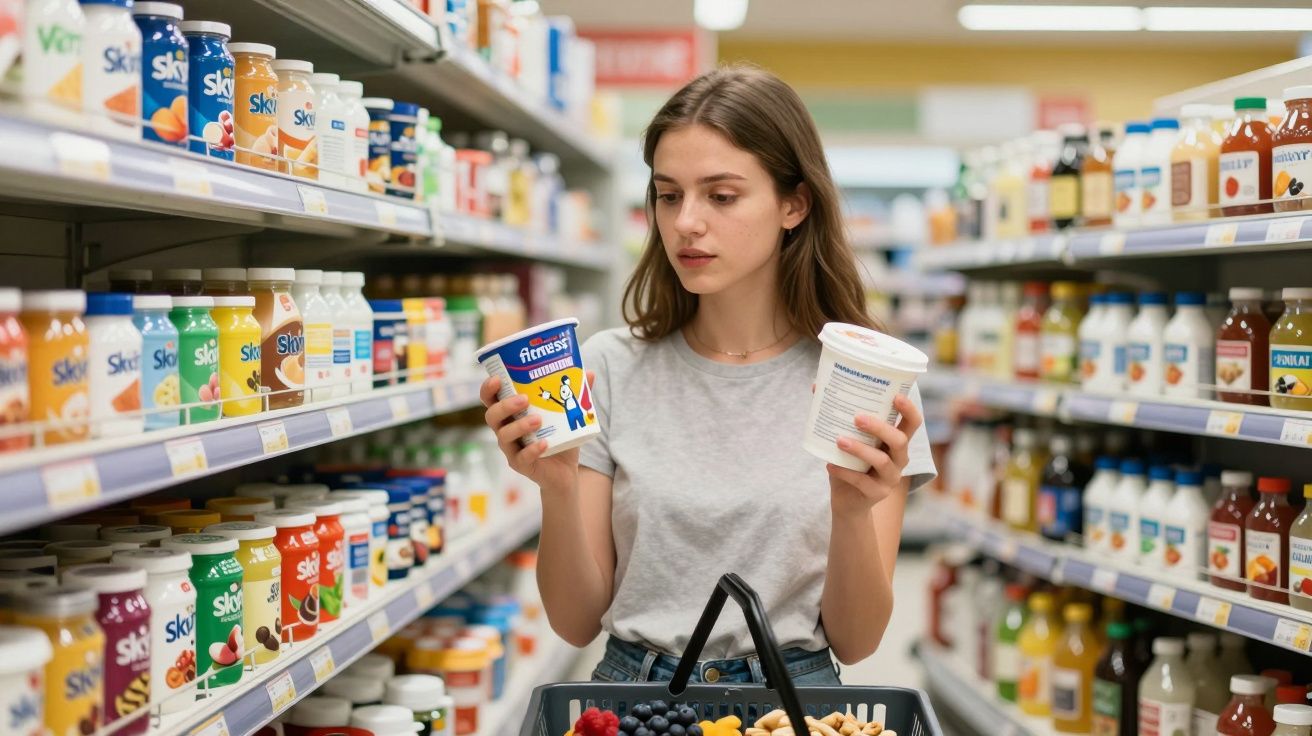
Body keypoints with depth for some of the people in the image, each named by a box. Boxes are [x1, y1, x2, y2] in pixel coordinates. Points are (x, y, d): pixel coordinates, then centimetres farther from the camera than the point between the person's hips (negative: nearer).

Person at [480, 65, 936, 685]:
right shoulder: (610, 367, 0)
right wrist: (557, 490, -16)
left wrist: (852, 512, -20)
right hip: (632, 687, 1)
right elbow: (577, 622, 1)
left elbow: (855, 642, -3)